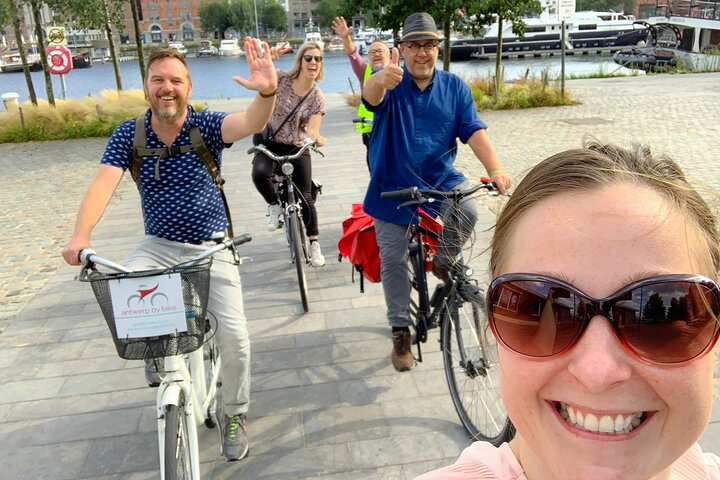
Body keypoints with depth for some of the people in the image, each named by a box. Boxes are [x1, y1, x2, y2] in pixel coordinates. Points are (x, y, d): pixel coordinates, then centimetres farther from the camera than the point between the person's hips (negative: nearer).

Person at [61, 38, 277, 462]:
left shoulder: (206, 125, -11)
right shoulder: (128, 135, -5)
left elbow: (250, 123, -32)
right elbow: (104, 184, -17)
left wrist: (267, 92, -55)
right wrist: (81, 235, -35)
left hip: (212, 247, -2)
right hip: (160, 245, 2)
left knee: (234, 334, -11)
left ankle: (235, 415, 17)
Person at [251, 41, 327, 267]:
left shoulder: (317, 97, -6)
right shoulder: (281, 79, -6)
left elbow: (312, 130, -15)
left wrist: (315, 137, -39)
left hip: (297, 149, 1)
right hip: (270, 144, 0)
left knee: (305, 197, -4)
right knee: (260, 173, -33)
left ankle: (314, 244, 15)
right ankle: (275, 205, -2)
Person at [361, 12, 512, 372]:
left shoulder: (454, 87, -1)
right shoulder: (391, 84, -9)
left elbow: (474, 130, -9)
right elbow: (371, 96, -33)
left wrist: (495, 169, -27)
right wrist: (382, 80, -59)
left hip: (440, 180, 1)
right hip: (394, 188, -1)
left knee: (468, 210, -29)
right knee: (393, 261, 2)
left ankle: (444, 261, 2)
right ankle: (400, 331, 19)